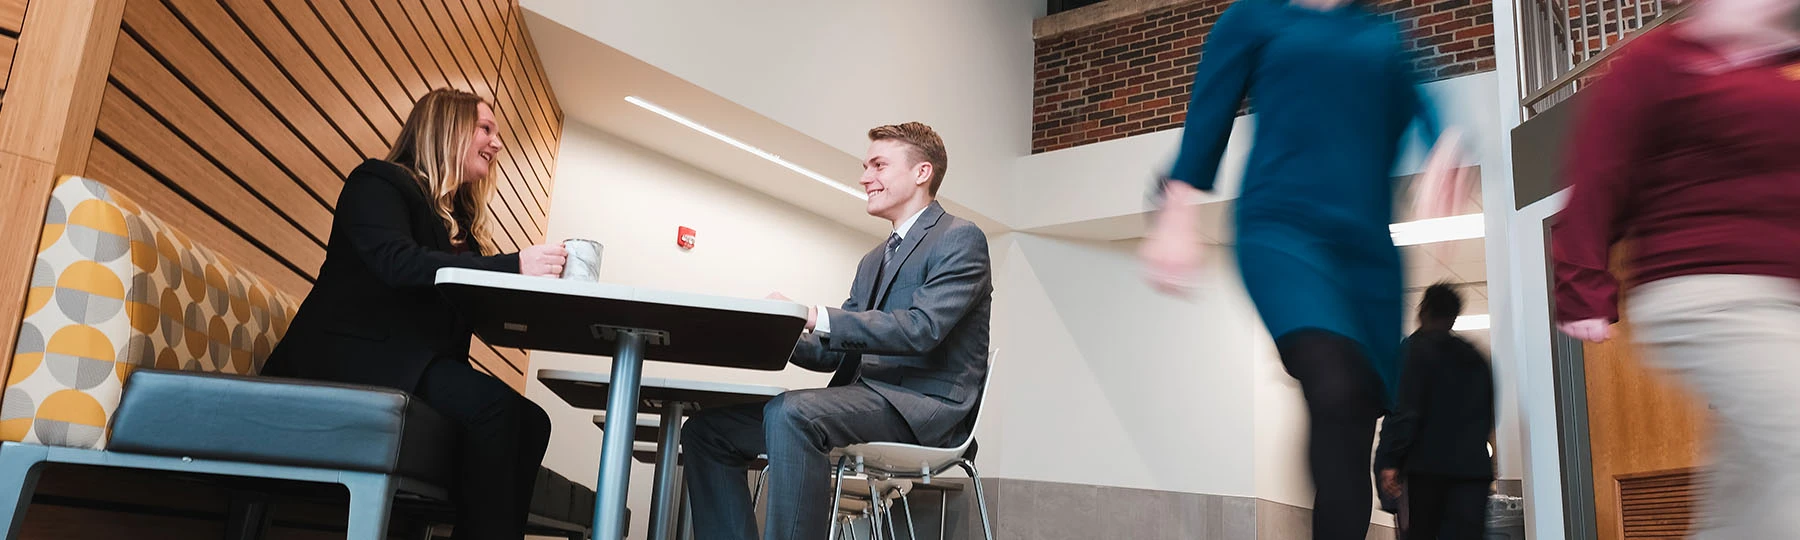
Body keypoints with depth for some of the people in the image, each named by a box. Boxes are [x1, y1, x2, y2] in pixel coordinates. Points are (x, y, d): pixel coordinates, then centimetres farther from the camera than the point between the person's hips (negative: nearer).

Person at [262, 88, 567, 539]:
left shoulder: (460, 218, 22)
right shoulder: (379, 182, -1)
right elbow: (397, 263, -21)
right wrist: (515, 265, -28)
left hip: (419, 364, 8)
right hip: (353, 354, -7)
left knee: (530, 421, -16)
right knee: (493, 405, -29)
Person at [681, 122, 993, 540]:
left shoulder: (960, 238, -1)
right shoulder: (872, 262, 25)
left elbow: (922, 328, -18)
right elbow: (836, 352, 19)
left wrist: (815, 316, -23)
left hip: (926, 404, -8)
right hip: (864, 396, 9)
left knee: (789, 411, -36)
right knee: (707, 429, -4)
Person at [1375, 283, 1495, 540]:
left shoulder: (1415, 348, -2)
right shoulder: (1476, 358, 18)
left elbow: (1404, 408, -12)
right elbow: (1489, 415, 22)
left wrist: (1389, 461, -14)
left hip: (1429, 463, -4)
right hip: (1474, 466, 4)